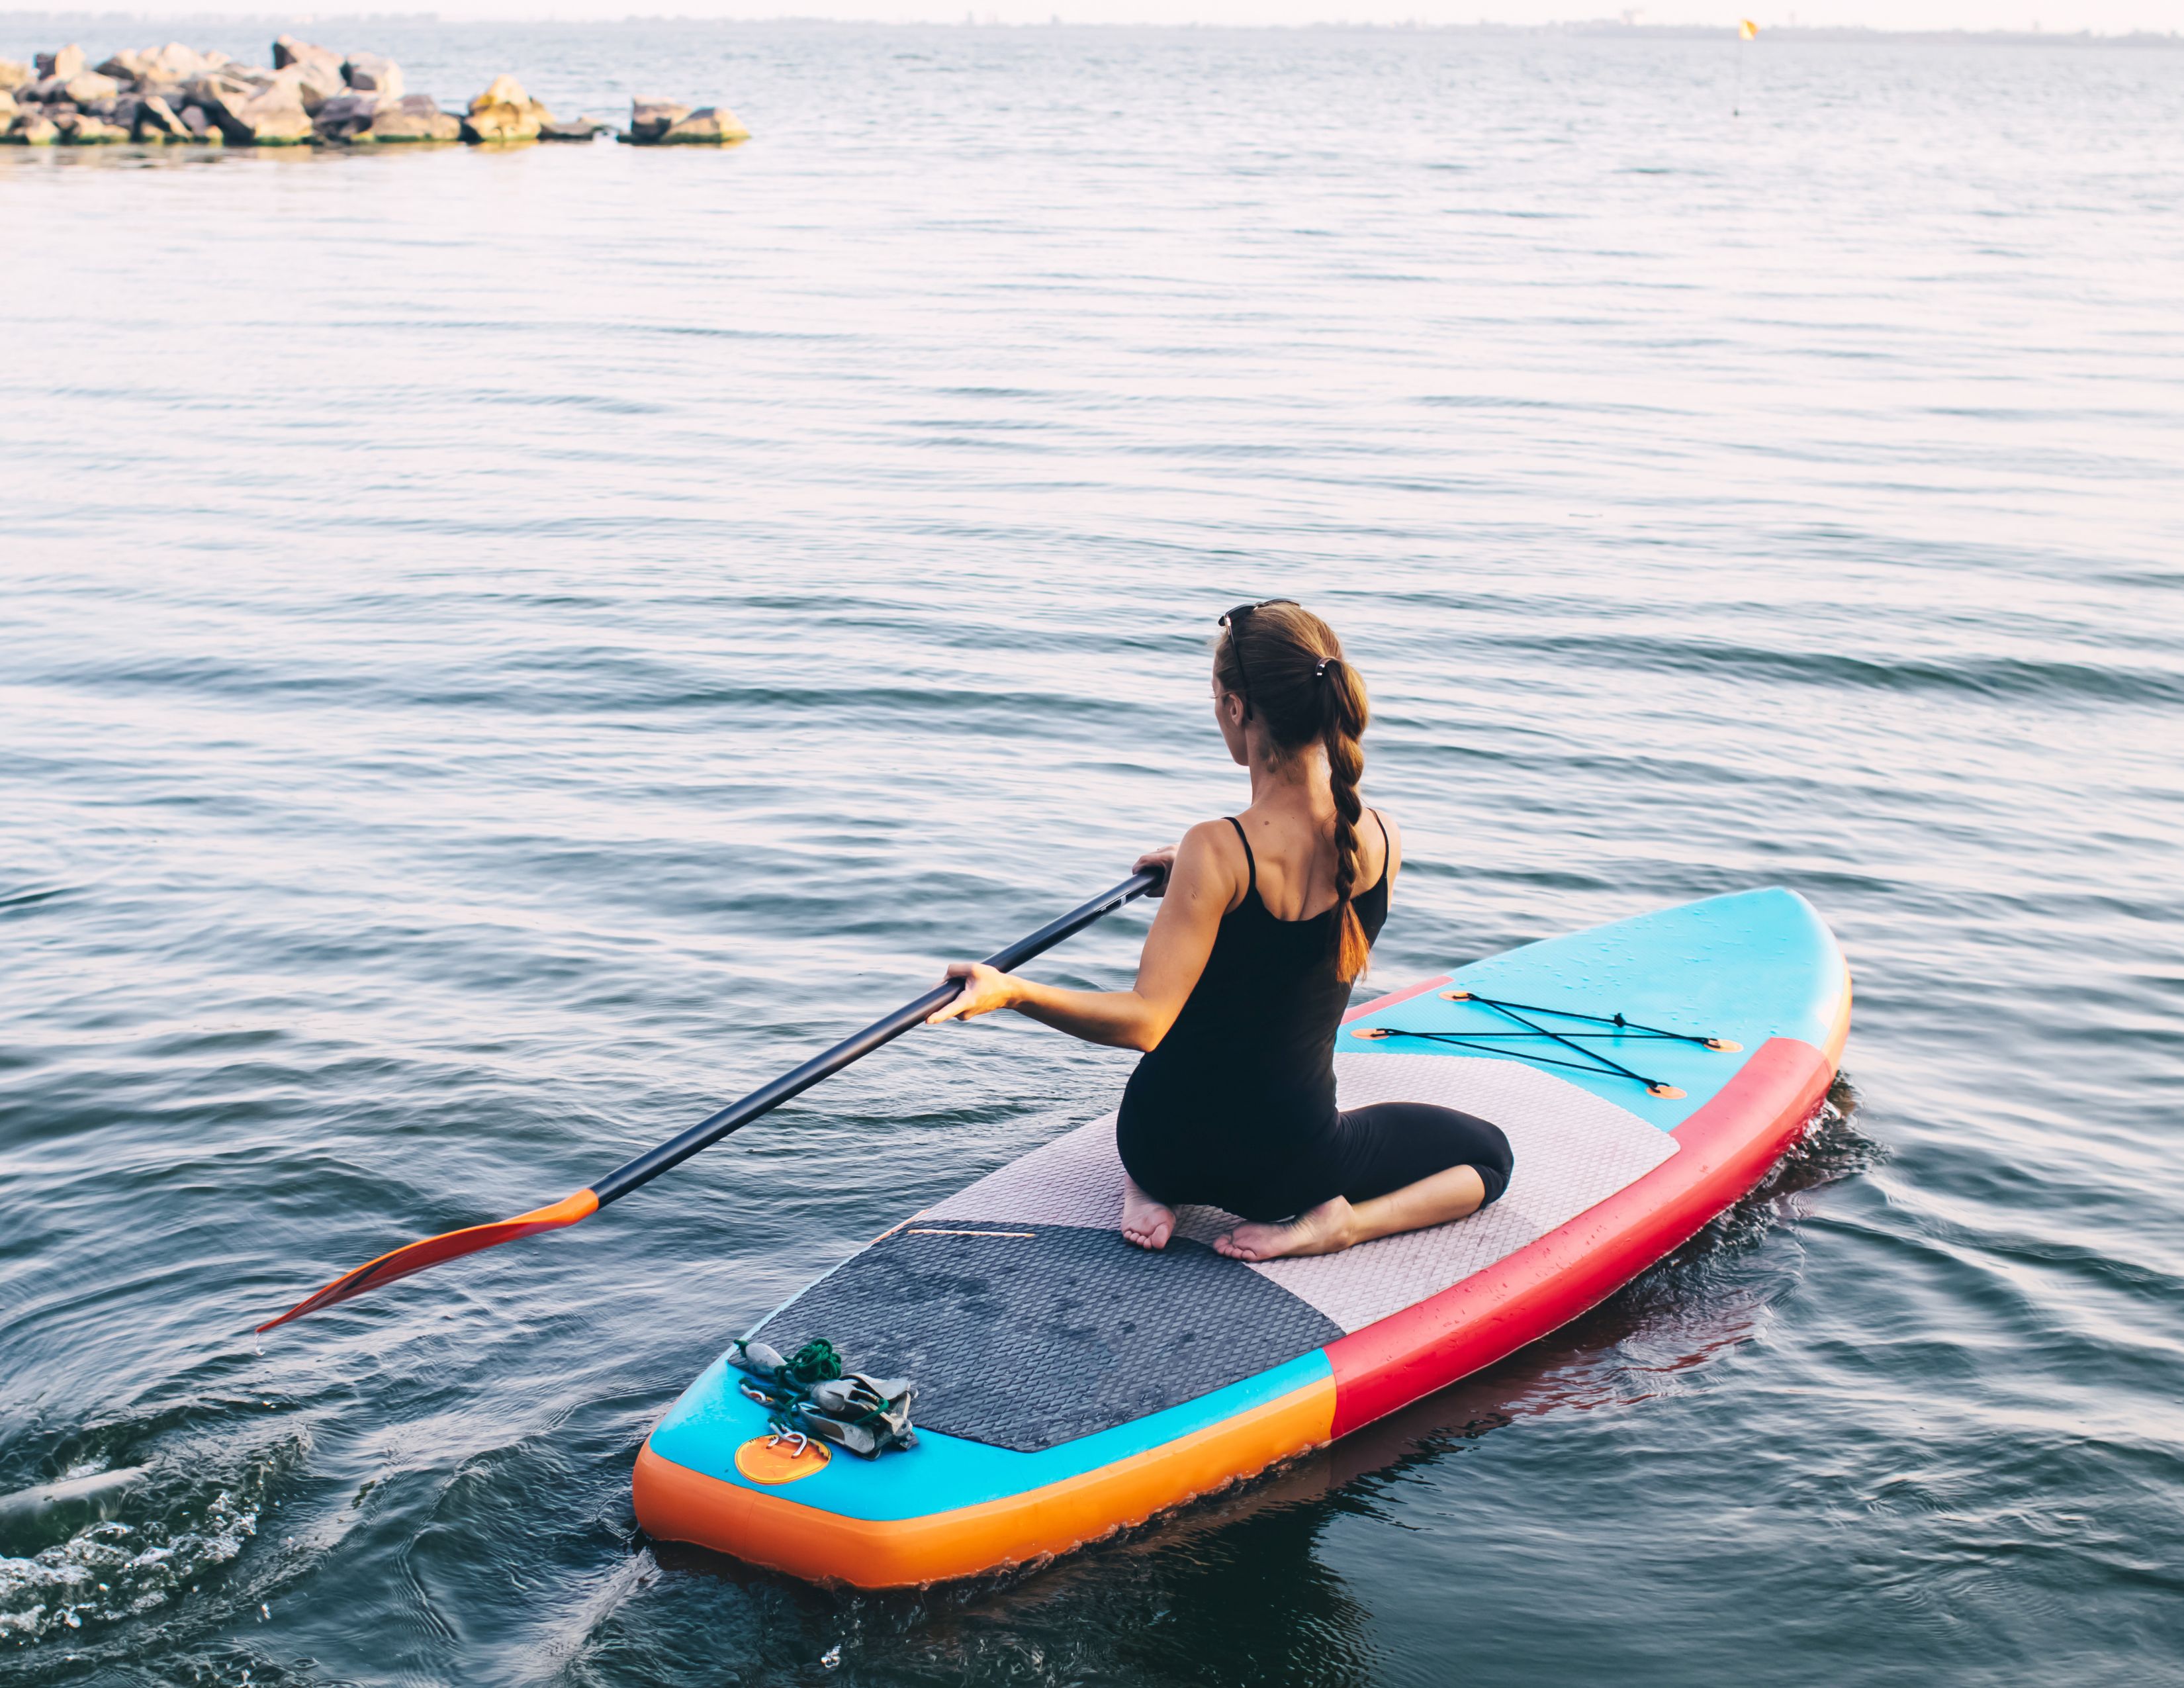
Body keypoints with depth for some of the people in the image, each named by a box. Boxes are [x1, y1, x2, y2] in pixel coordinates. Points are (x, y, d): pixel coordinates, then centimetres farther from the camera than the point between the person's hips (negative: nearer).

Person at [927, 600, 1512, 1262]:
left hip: (1164, 1146, 0)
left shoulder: (1218, 853, -24)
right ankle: (1337, 1220, -1)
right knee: (1489, 1154, 25)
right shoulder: (1383, 839, -11)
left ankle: (1148, 1185, 14)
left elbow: (1145, 1019, -26)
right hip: (1289, 1162, 0)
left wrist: (1011, 991, -33)